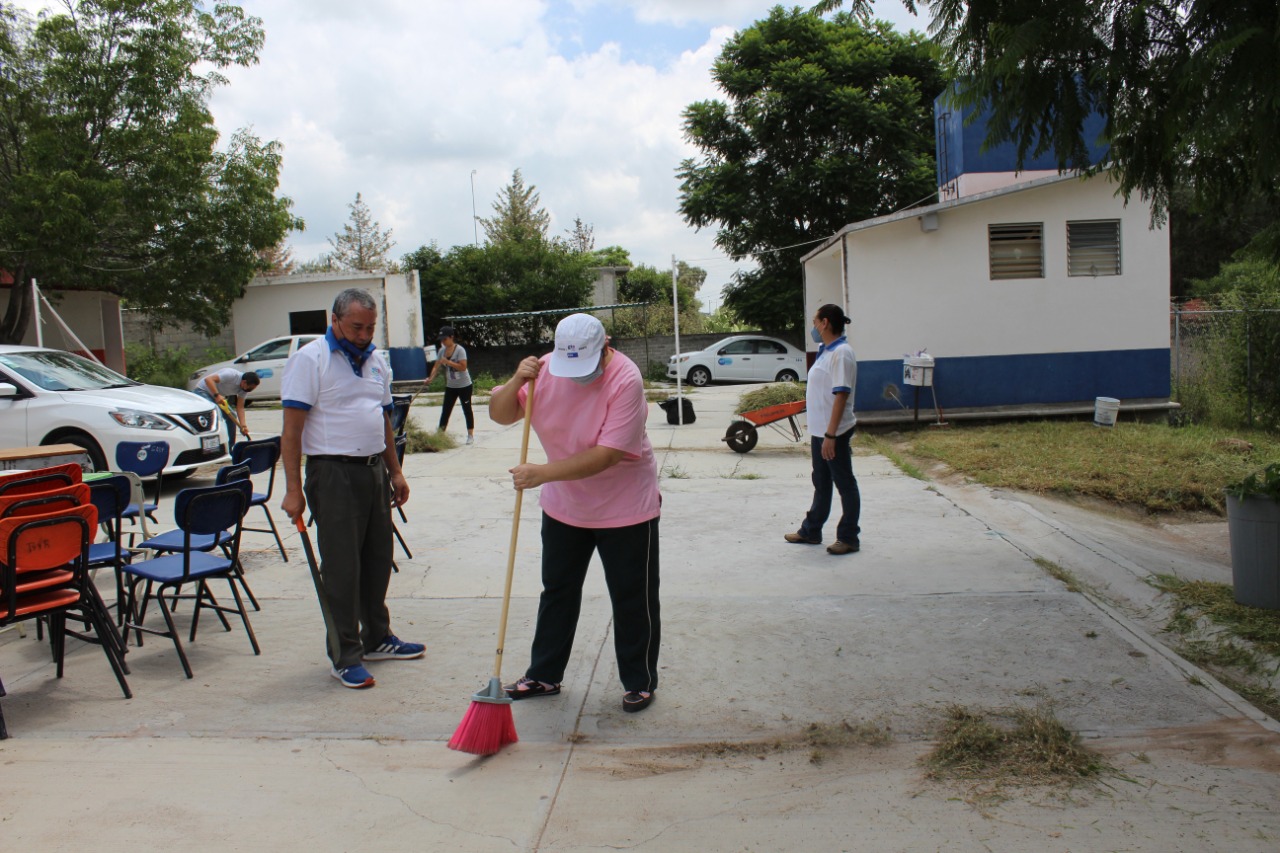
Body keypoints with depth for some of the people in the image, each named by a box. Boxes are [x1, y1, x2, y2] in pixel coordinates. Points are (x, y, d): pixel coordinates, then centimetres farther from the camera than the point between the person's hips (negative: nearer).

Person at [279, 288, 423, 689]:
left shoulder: (376, 361, 14)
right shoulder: (309, 359, -9)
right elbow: (292, 428, -12)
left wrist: (395, 472, 18)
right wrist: (293, 489, -16)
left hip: (374, 471, 7)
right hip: (334, 474, -7)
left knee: (377, 560, 14)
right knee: (341, 567, -2)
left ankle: (376, 638, 29)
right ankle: (345, 656, 7)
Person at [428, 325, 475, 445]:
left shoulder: (460, 350, -16)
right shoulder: (442, 350, 2)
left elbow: (463, 367, -25)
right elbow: (437, 366, -2)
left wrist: (448, 362, -29)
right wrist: (431, 378, -18)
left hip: (464, 385, -6)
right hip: (450, 386, 6)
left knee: (467, 410, 3)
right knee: (445, 411, 4)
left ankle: (470, 435, 11)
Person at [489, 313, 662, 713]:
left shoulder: (626, 380, -26)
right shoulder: (546, 369, -9)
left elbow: (607, 455, -32)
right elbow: (500, 414, -5)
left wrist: (543, 474, -35)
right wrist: (517, 381, -24)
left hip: (624, 508, -5)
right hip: (563, 505, 5)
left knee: (633, 600, 5)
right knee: (557, 592, 17)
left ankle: (639, 683, 22)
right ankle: (544, 675, 31)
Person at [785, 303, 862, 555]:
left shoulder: (841, 353, -17)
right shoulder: (826, 352, 12)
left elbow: (841, 395, -22)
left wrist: (830, 435, -24)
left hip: (834, 432, -10)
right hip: (819, 430, 10)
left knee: (844, 484, 2)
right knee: (821, 484, 18)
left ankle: (848, 538, 10)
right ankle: (811, 531, 28)